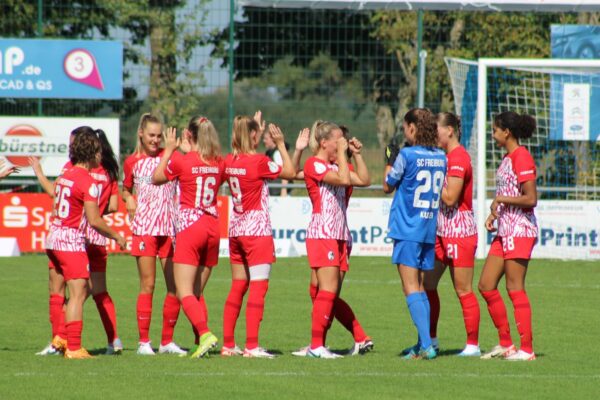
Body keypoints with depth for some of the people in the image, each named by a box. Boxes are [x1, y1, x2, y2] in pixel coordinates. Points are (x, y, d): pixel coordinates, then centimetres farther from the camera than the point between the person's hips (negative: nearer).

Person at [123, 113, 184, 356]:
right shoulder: (132, 162, 6)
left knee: (175, 285, 0)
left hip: (170, 227, 1)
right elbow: (126, 189, 18)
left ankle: (167, 341, 9)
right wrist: (129, 199, -2)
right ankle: (143, 341, 1)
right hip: (144, 227, -1)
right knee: (147, 285, -4)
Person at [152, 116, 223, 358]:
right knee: (196, 293, 13)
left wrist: (169, 149, 17)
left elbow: (156, 178, 6)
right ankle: (201, 343, 8)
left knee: (184, 292, -8)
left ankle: (205, 334, -27)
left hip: (190, 226, -6)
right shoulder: (218, 163, 4)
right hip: (213, 226, 6)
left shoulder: (181, 161, -9)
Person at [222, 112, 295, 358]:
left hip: (235, 229, 7)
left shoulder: (229, 161, 5)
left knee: (238, 287, 13)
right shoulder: (259, 162, -14)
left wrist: (259, 131, 27)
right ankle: (252, 346, -13)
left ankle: (228, 344, 14)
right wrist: (280, 144, 2)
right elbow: (290, 173, -3)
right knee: (258, 287, -7)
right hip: (257, 230, -7)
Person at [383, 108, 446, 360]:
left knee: (411, 288, -7)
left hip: (407, 229, -6)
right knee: (420, 288, 15)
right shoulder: (440, 157, 7)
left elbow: (388, 186, 0)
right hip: (430, 229, 6)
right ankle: (423, 345, 11)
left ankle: (426, 345, -18)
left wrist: (389, 165, 18)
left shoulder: (407, 155, -11)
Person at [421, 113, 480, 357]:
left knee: (463, 290, -5)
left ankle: (473, 345, 0)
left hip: (459, 232, -10)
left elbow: (450, 198, -20)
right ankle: (430, 340, 18)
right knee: (427, 284, 10)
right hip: (443, 231, 10)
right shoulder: (447, 156, 14)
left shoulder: (459, 158, -15)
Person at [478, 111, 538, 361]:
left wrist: (500, 199, -12)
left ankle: (527, 349, -4)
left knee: (515, 289, -8)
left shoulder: (522, 158, -13)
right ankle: (505, 343, 14)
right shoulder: (507, 158, 16)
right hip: (504, 231, 10)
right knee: (486, 286, 8)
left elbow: (530, 199, -19)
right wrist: (493, 215, 11)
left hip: (520, 231, -10)